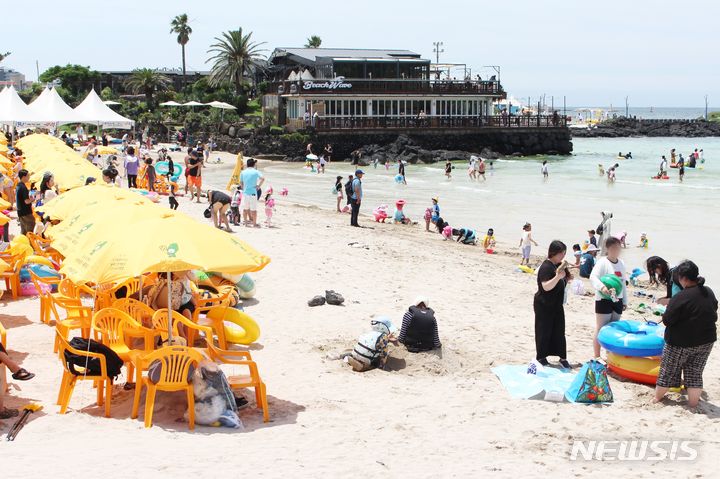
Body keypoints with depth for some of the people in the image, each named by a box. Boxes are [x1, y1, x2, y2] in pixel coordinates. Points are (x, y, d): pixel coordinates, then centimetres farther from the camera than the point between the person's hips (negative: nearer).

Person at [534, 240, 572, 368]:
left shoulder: (559, 265, 8)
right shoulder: (546, 267, -19)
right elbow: (546, 287, -28)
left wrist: (568, 278, 2)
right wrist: (558, 277, -40)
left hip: (557, 305, 8)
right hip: (544, 306, -8)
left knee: (559, 331, 8)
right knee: (544, 331, 2)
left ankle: (563, 358, 13)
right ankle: (540, 357, 15)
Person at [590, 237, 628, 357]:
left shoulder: (621, 263, 11)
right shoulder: (602, 262, -11)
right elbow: (593, 277, -26)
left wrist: (625, 301, 20)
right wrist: (602, 287, -44)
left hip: (617, 300, 6)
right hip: (604, 300, -6)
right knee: (600, 329, -3)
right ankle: (596, 356, 3)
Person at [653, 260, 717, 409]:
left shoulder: (681, 297, -23)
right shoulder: (709, 293, 0)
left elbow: (666, 320, -19)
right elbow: (714, 317, 13)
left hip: (681, 343, -5)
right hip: (706, 342, 5)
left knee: (668, 371, 12)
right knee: (695, 373, 15)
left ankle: (657, 398, 27)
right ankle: (693, 404, 16)